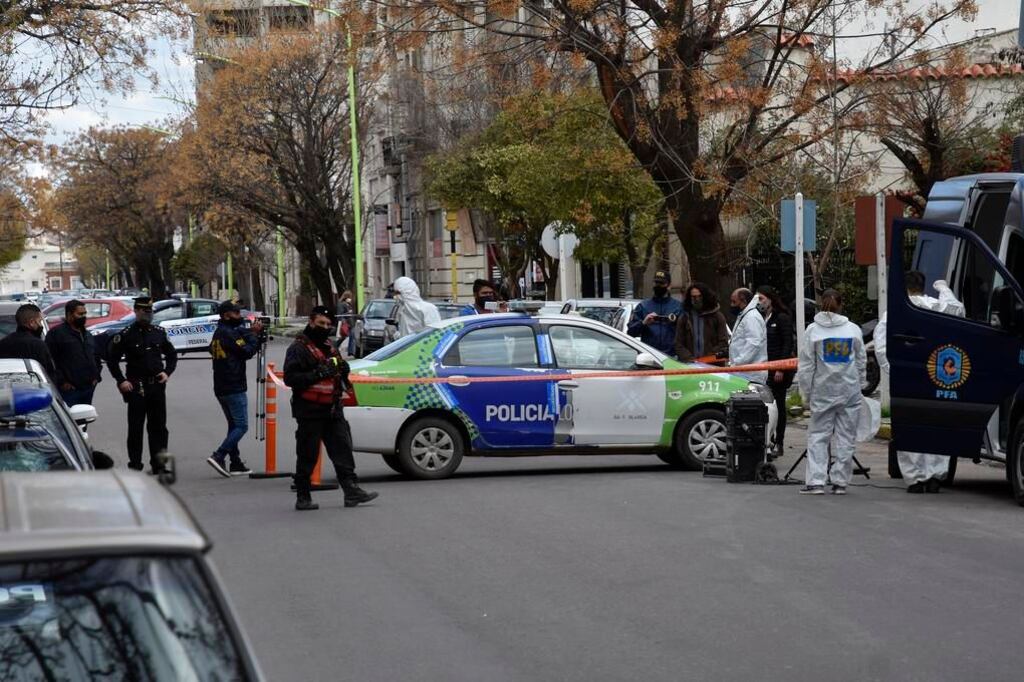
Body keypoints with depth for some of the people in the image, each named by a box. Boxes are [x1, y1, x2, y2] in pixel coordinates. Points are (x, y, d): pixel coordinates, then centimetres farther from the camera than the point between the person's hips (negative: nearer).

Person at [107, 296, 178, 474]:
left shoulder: (159, 332, 8)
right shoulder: (126, 335, -4)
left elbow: (171, 354, 20)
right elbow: (112, 359, 0)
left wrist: (167, 372, 5)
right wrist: (121, 381, -6)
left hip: (157, 385, 4)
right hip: (136, 387, -4)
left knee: (158, 426, 6)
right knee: (135, 427, 0)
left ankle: (158, 463, 13)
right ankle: (135, 465, 5)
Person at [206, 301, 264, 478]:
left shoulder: (218, 333, 16)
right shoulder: (229, 333, -15)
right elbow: (248, 351, -17)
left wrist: (251, 333, 6)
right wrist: (253, 334, -3)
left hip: (221, 388, 10)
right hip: (234, 387, -10)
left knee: (234, 424, 13)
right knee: (241, 425, -8)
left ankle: (235, 463, 12)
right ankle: (219, 456, -17)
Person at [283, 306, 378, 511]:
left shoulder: (329, 348, 21)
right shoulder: (298, 348, -6)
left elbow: (339, 377, 32)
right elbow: (290, 378, -17)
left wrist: (342, 369, 7)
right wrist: (318, 374, -23)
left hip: (332, 409, 8)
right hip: (309, 411, -8)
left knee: (342, 449, 3)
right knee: (307, 455, -2)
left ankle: (351, 491, 4)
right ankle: (303, 497, 5)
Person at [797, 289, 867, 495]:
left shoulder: (813, 330, -4)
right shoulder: (853, 329, 1)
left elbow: (806, 365, -2)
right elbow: (862, 361, 7)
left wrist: (806, 392, 5)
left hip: (823, 392, -1)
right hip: (849, 392, 1)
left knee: (817, 436, 4)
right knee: (846, 437, 7)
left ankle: (815, 481, -4)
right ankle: (840, 482, 7)